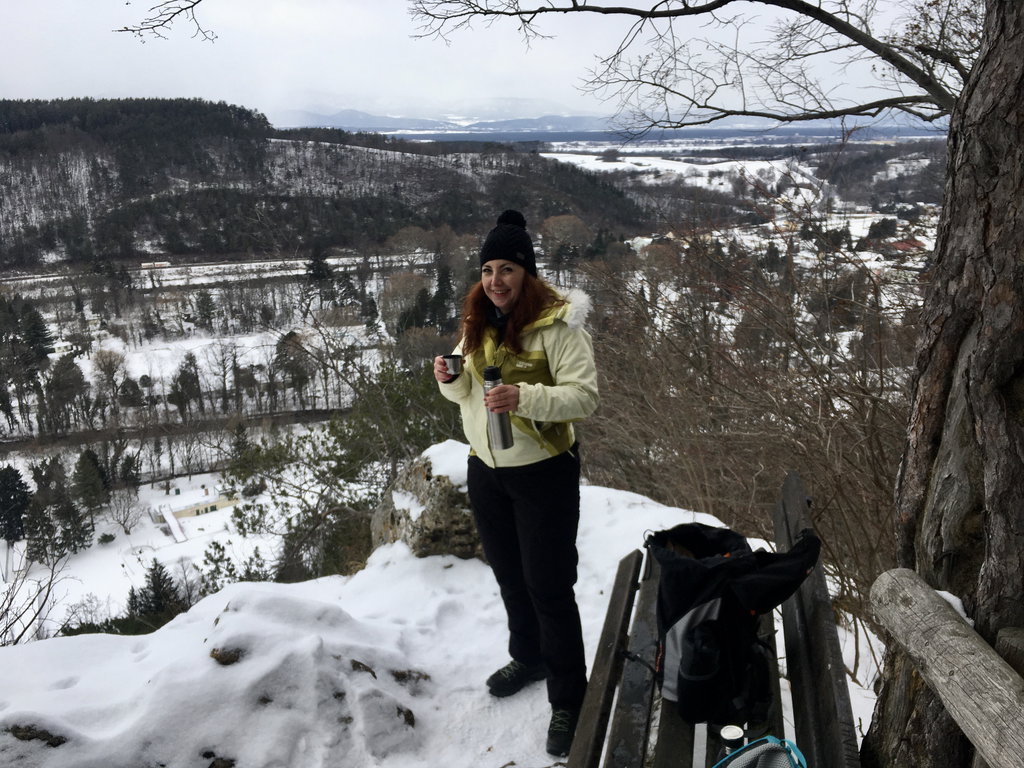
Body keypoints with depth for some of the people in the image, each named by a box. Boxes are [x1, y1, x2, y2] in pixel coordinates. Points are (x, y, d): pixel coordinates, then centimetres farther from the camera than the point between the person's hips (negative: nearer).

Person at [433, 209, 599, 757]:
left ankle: (569, 700, 20)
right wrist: (450, 379, -12)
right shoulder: (477, 320, 2)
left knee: (548, 586, 2)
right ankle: (529, 657, 47)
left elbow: (584, 395, -22)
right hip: (486, 468, 7)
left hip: (544, 471, -6)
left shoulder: (557, 322, -18)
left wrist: (524, 397, -37)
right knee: (509, 574, 23)